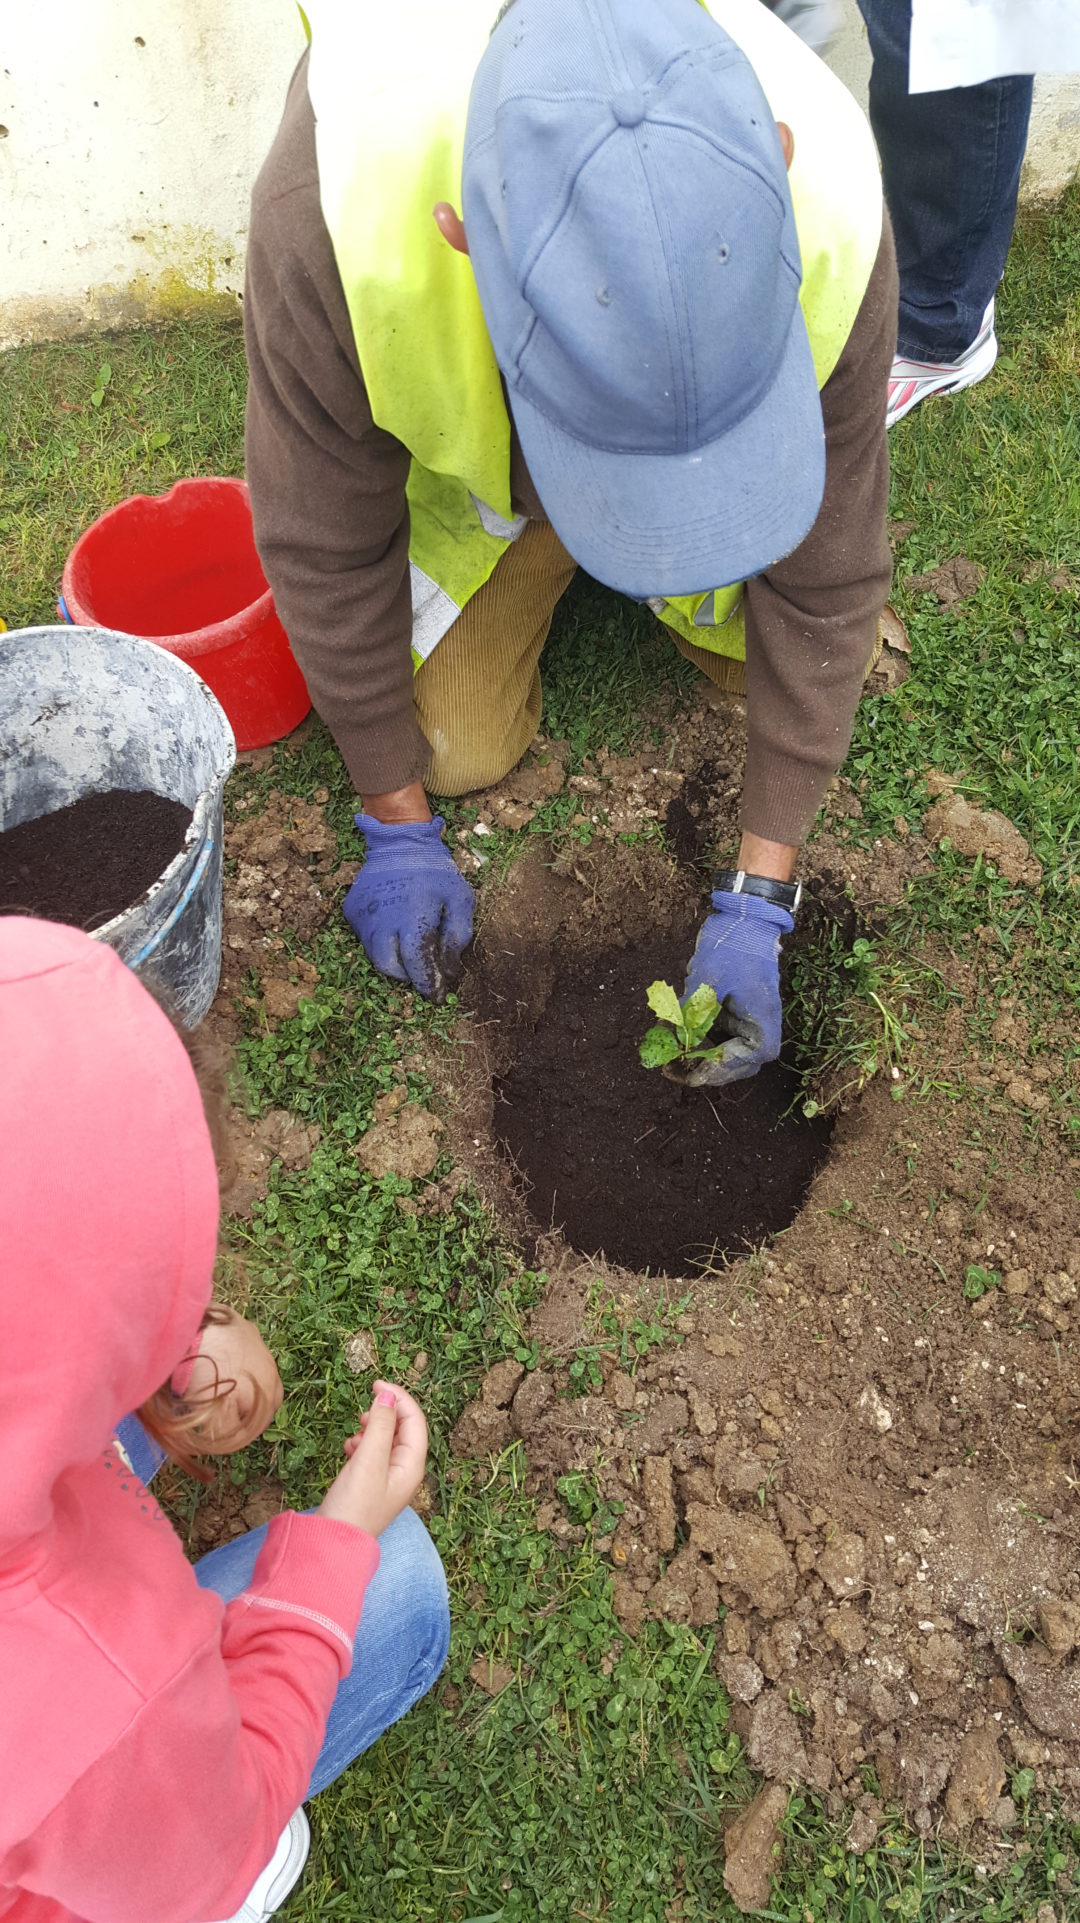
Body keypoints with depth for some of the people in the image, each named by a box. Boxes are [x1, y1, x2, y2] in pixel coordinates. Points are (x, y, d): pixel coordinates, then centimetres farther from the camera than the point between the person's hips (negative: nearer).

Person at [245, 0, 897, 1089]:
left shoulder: (830, 227, -37)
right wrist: (399, 828, -17)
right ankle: (533, 564, 22)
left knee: (815, 657, -1)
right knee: (458, 749, -8)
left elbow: (822, 584, -26)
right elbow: (325, 549, -26)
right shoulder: (328, 217, -41)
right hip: (461, 447, 0)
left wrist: (757, 900, -24)